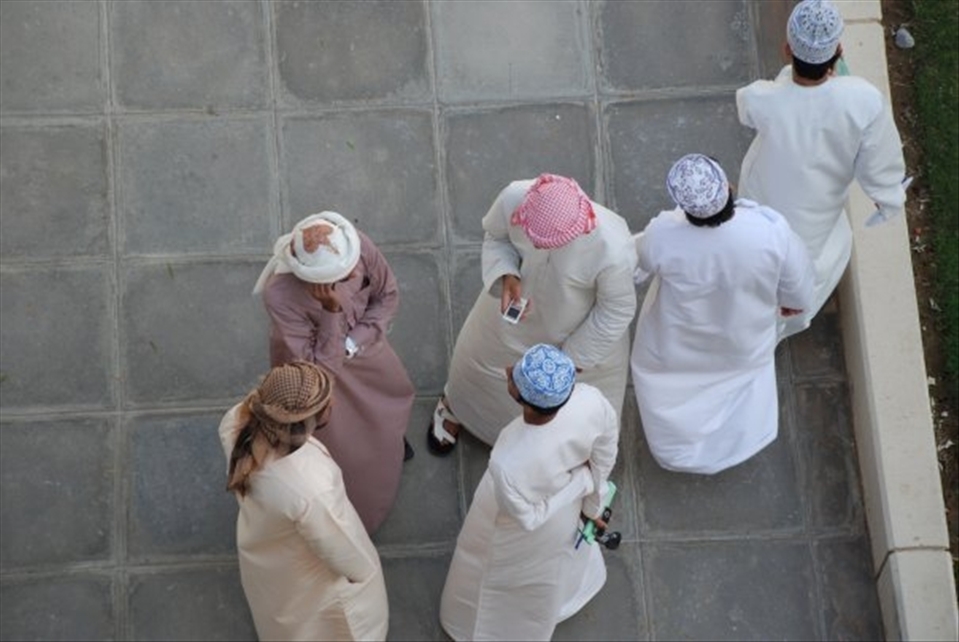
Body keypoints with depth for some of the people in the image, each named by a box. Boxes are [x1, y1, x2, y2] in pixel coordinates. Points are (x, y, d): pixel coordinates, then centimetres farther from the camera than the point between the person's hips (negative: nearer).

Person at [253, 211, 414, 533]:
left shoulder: (358, 245, -35)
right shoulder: (279, 295, -45)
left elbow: (387, 295, -13)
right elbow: (317, 365, -35)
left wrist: (354, 341, -23)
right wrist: (332, 312, -46)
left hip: (360, 342, 4)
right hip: (314, 364, -4)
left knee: (394, 391, 32)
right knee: (339, 444, 18)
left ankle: (387, 436, 70)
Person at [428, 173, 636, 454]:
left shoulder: (614, 248, -43)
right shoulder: (514, 198, -36)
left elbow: (617, 309, -22)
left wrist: (573, 360, -14)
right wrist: (506, 277, -31)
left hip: (582, 330, -2)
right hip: (518, 303, 2)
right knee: (482, 357, 29)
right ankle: (455, 404, 64)